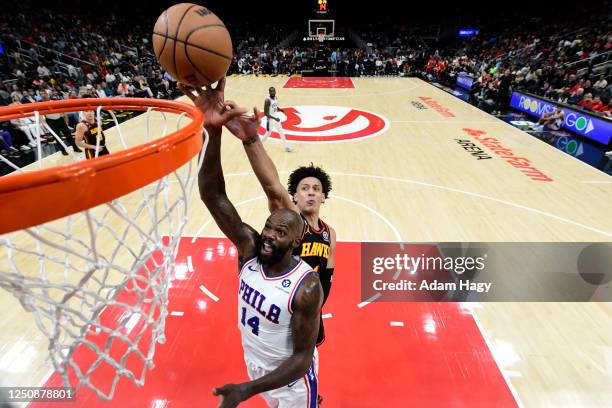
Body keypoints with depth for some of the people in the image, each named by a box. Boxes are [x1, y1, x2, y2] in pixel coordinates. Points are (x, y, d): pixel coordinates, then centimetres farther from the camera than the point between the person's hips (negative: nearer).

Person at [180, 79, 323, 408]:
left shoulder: (306, 287, -33)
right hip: (255, 365, 6)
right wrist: (213, 131, -46)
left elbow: (302, 358, -25)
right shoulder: (250, 248, -21)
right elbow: (212, 195, -32)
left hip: (291, 378, -5)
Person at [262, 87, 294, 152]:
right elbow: (265, 113, -26)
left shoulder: (276, 98, 1)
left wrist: (280, 109, -2)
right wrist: (274, 118, -33)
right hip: (270, 120, -8)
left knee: (282, 133, 13)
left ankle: (287, 147, 22)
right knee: (267, 134, 3)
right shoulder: (268, 100, -23)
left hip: (276, 118, 8)